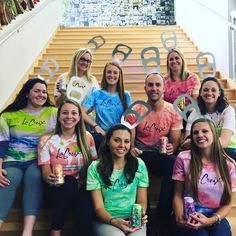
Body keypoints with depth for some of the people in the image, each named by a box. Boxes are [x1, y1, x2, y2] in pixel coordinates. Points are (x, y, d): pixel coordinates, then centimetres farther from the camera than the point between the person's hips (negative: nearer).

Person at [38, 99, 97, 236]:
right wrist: (49, 177, -23)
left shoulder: (87, 137, 7)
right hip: (60, 189, 0)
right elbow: (45, 171, -2)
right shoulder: (47, 140, 2)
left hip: (83, 188, 0)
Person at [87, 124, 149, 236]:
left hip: (133, 219, 2)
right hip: (106, 220, -2)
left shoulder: (139, 165, 3)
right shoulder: (95, 168, -2)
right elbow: (99, 207, -4)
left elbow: (142, 201, 7)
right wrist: (114, 221, -23)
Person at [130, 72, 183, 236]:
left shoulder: (173, 111, 3)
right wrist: (131, 148, -25)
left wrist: (171, 148, -22)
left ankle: (163, 217, -19)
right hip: (140, 155, 0)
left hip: (162, 156, 0)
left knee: (174, 162, -35)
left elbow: (175, 141, 2)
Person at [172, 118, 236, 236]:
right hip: (189, 216, -1)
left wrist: (211, 220, -13)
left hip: (215, 218, 1)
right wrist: (179, 219, -15)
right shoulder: (183, 158, -2)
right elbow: (178, 195, 1)